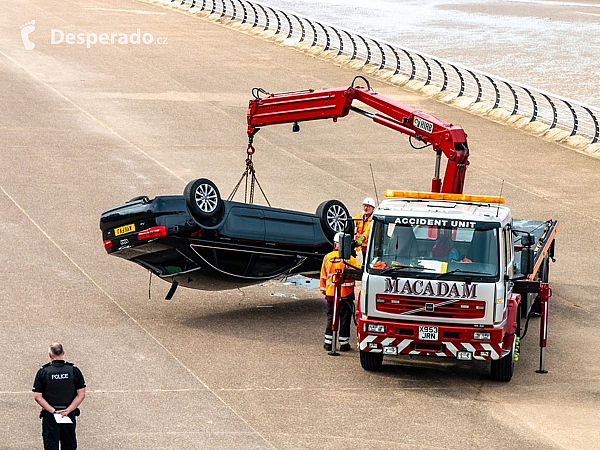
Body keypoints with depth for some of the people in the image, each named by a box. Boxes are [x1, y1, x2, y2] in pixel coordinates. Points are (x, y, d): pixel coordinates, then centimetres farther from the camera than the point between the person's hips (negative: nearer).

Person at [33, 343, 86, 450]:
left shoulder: (43, 372, -5)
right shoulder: (74, 371, -2)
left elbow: (37, 397, -9)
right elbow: (81, 395, -5)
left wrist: (53, 411, -10)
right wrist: (68, 410, -8)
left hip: (49, 416, -1)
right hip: (70, 415, 1)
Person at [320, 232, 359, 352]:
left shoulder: (327, 257, 1)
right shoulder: (350, 259, -12)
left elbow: (323, 276, 9)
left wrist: (323, 289, 17)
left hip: (330, 293, 3)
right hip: (346, 294, -3)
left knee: (330, 318, 12)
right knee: (345, 319, 5)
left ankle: (328, 343, 11)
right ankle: (344, 343, 8)